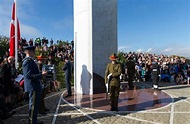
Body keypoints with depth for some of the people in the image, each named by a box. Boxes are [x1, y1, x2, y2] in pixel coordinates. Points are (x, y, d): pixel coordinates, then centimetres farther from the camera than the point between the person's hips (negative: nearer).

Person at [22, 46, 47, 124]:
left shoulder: (30, 60, 16)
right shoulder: (28, 61, -17)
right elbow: (28, 75, -25)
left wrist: (41, 74, 14)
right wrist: (41, 75, -22)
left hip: (35, 87, 11)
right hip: (33, 87, -11)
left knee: (35, 105, 19)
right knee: (33, 105, -1)